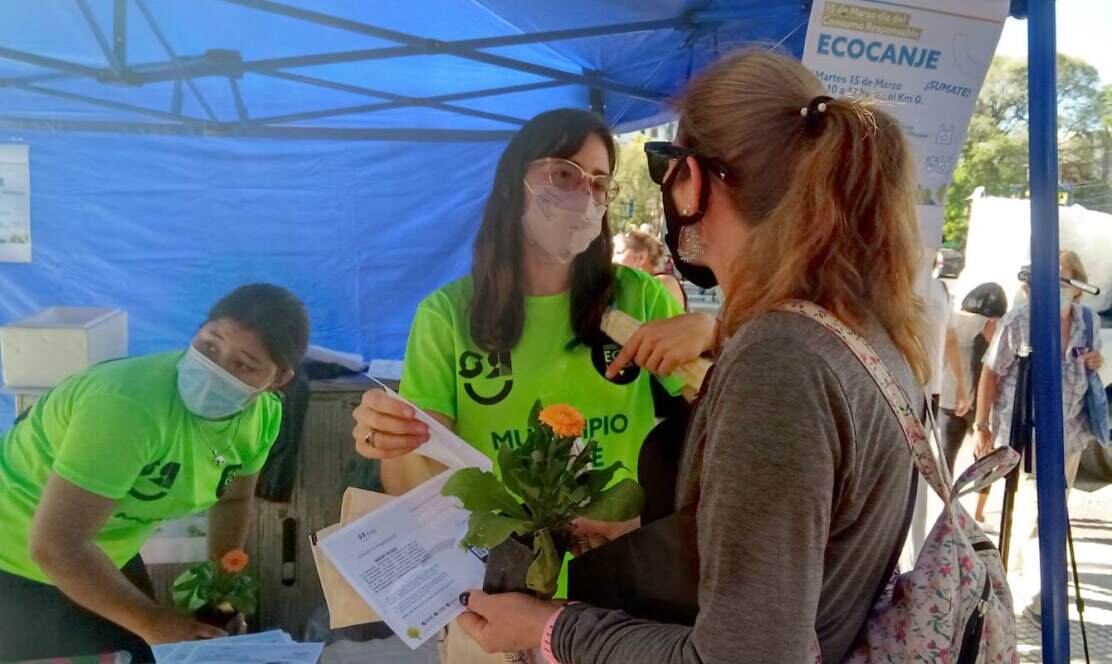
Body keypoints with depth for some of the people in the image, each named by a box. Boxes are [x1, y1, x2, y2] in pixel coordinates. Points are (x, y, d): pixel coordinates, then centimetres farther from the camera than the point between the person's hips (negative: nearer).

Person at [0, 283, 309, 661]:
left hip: (104, 554, 7)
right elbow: (55, 546, -35)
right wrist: (152, 621, -26)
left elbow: (233, 499, 9)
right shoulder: (130, 405, -36)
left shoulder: (263, 415, -12)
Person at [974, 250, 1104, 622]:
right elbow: (990, 374, -8)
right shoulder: (1018, 323, -15)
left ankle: (1020, 581, 34)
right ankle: (1036, 596, -8)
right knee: (1038, 510, -14)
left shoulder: (1086, 320, 1)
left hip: (1070, 433, 6)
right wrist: (982, 426, -7)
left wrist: (1096, 362, -7)